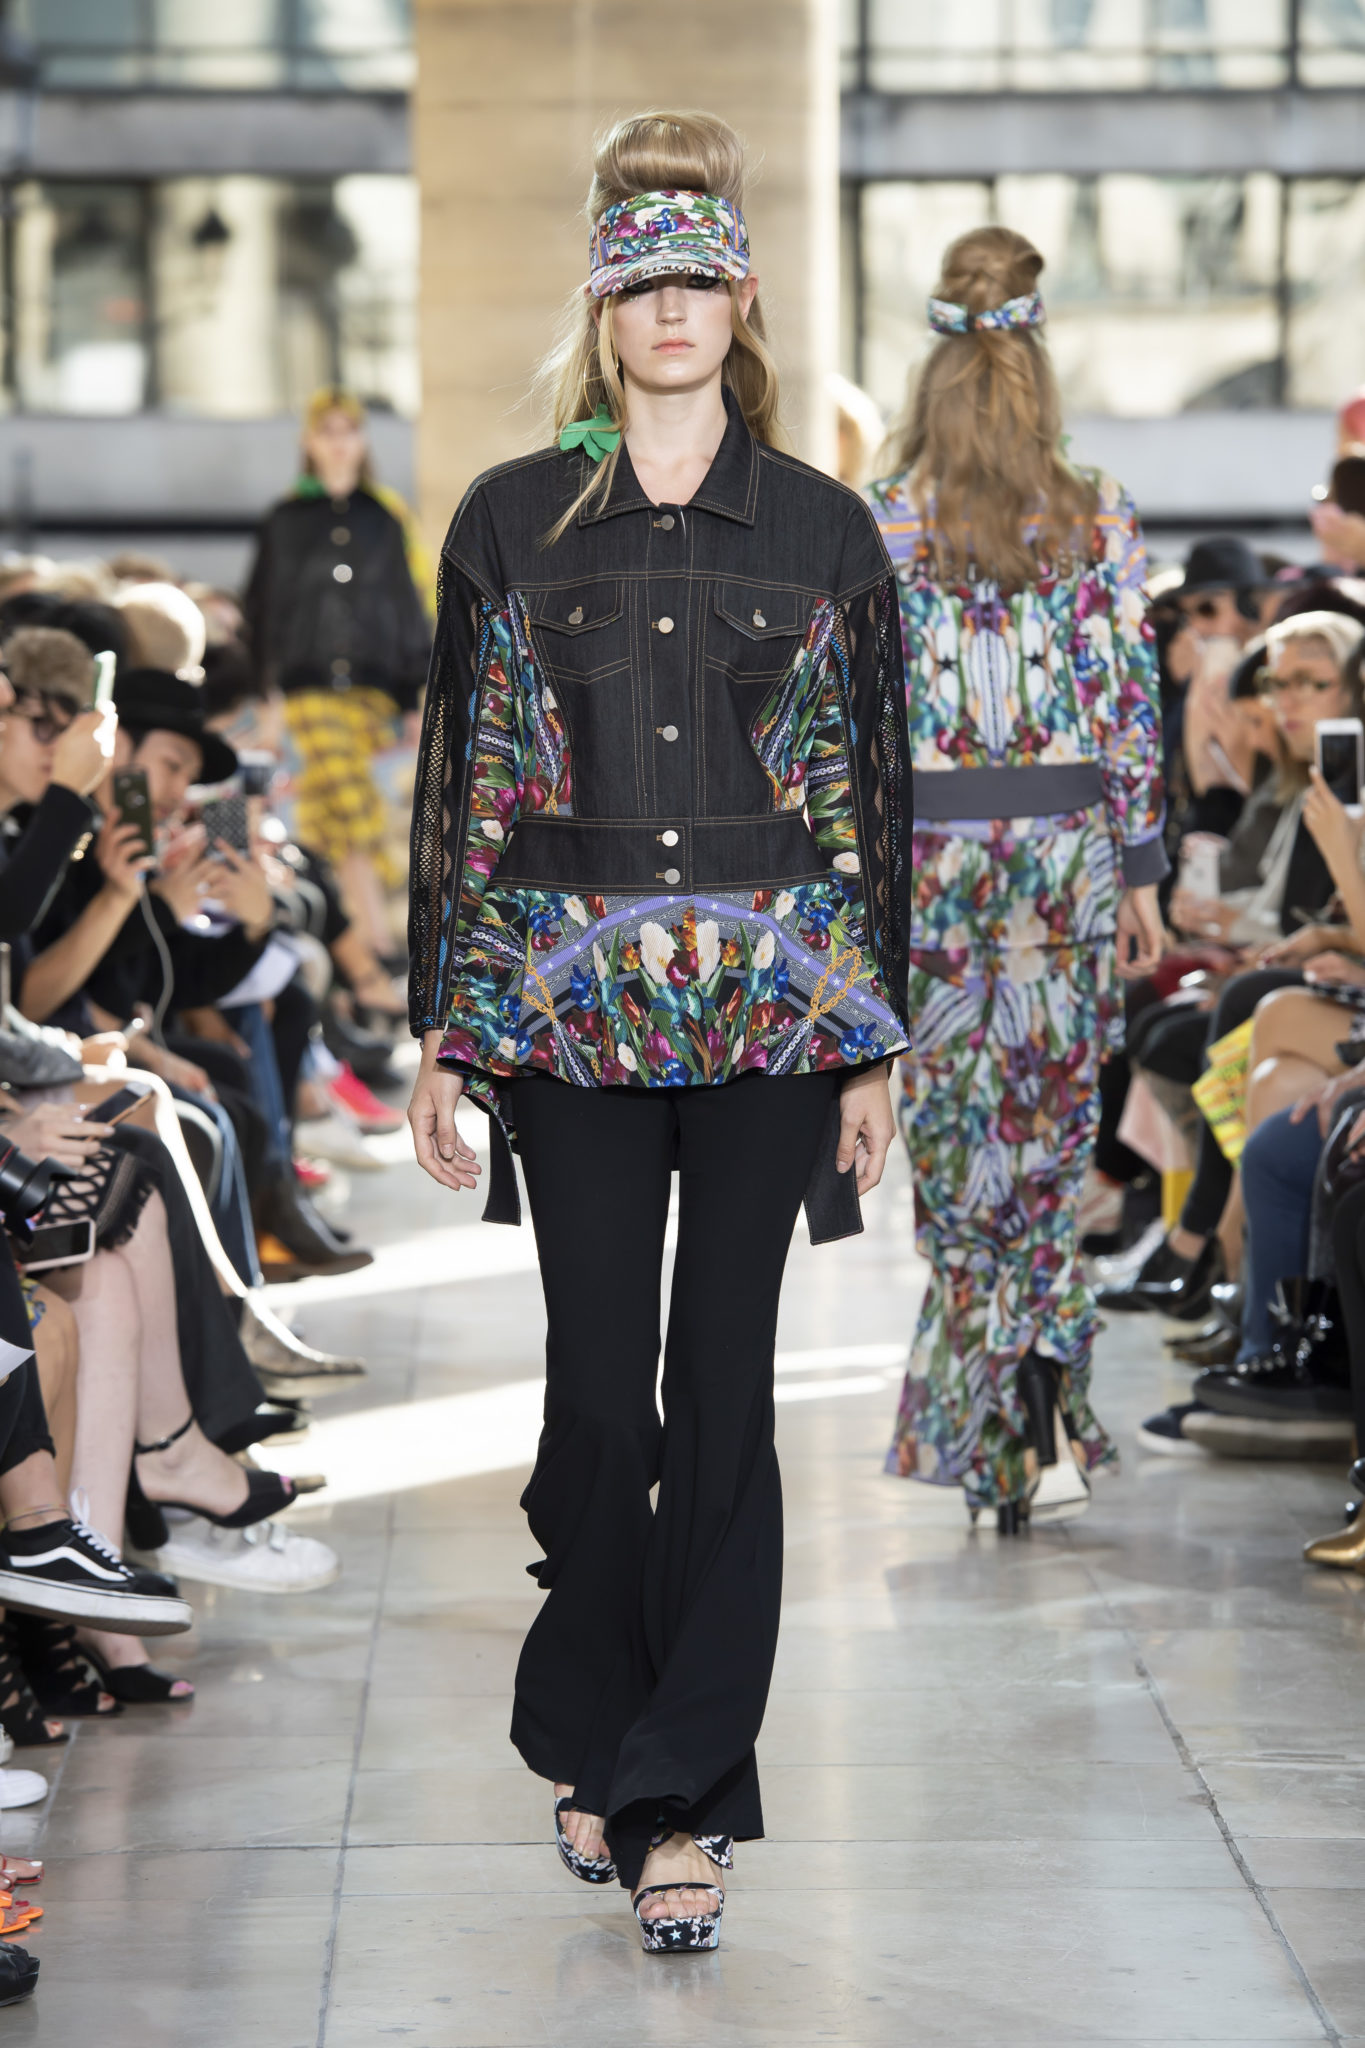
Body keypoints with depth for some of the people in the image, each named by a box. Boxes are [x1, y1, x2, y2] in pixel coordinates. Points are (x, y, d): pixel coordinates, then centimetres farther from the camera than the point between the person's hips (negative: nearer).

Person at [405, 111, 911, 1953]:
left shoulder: (824, 531, 5)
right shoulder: (512, 521, 5)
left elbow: (872, 790, 6)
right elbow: (461, 779, 6)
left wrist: (872, 1050, 3)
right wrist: (443, 1033, 2)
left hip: (772, 1005, 0)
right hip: (572, 1005, 0)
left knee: (725, 1390, 0)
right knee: (599, 1384, 1)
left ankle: (683, 1791, 6)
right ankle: (594, 1742, 22)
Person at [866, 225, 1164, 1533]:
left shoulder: (879, 527, -3)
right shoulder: (1100, 521, 0)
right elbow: (1132, 705, 0)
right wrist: (1141, 871, 6)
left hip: (929, 849, -1)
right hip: (1069, 836, 1)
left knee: (957, 1144, 8)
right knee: (1052, 1137, 8)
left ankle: (995, 1439, 7)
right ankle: (1052, 1427, -4)